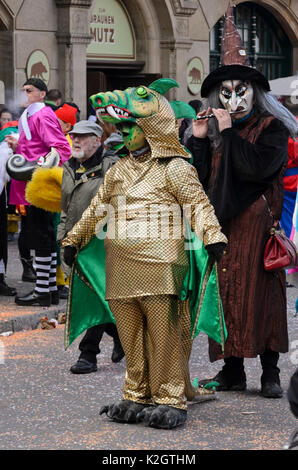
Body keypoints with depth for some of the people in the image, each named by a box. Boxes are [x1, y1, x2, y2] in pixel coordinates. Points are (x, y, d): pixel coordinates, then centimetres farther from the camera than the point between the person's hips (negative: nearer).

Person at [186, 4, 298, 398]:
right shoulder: (213, 130, 13)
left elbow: (258, 166, -19)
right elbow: (201, 179, 6)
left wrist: (228, 132, -13)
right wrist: (199, 139, -4)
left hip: (256, 221, -5)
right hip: (222, 224, 5)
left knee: (260, 292, -5)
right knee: (225, 291, 4)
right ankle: (233, 371, 11)